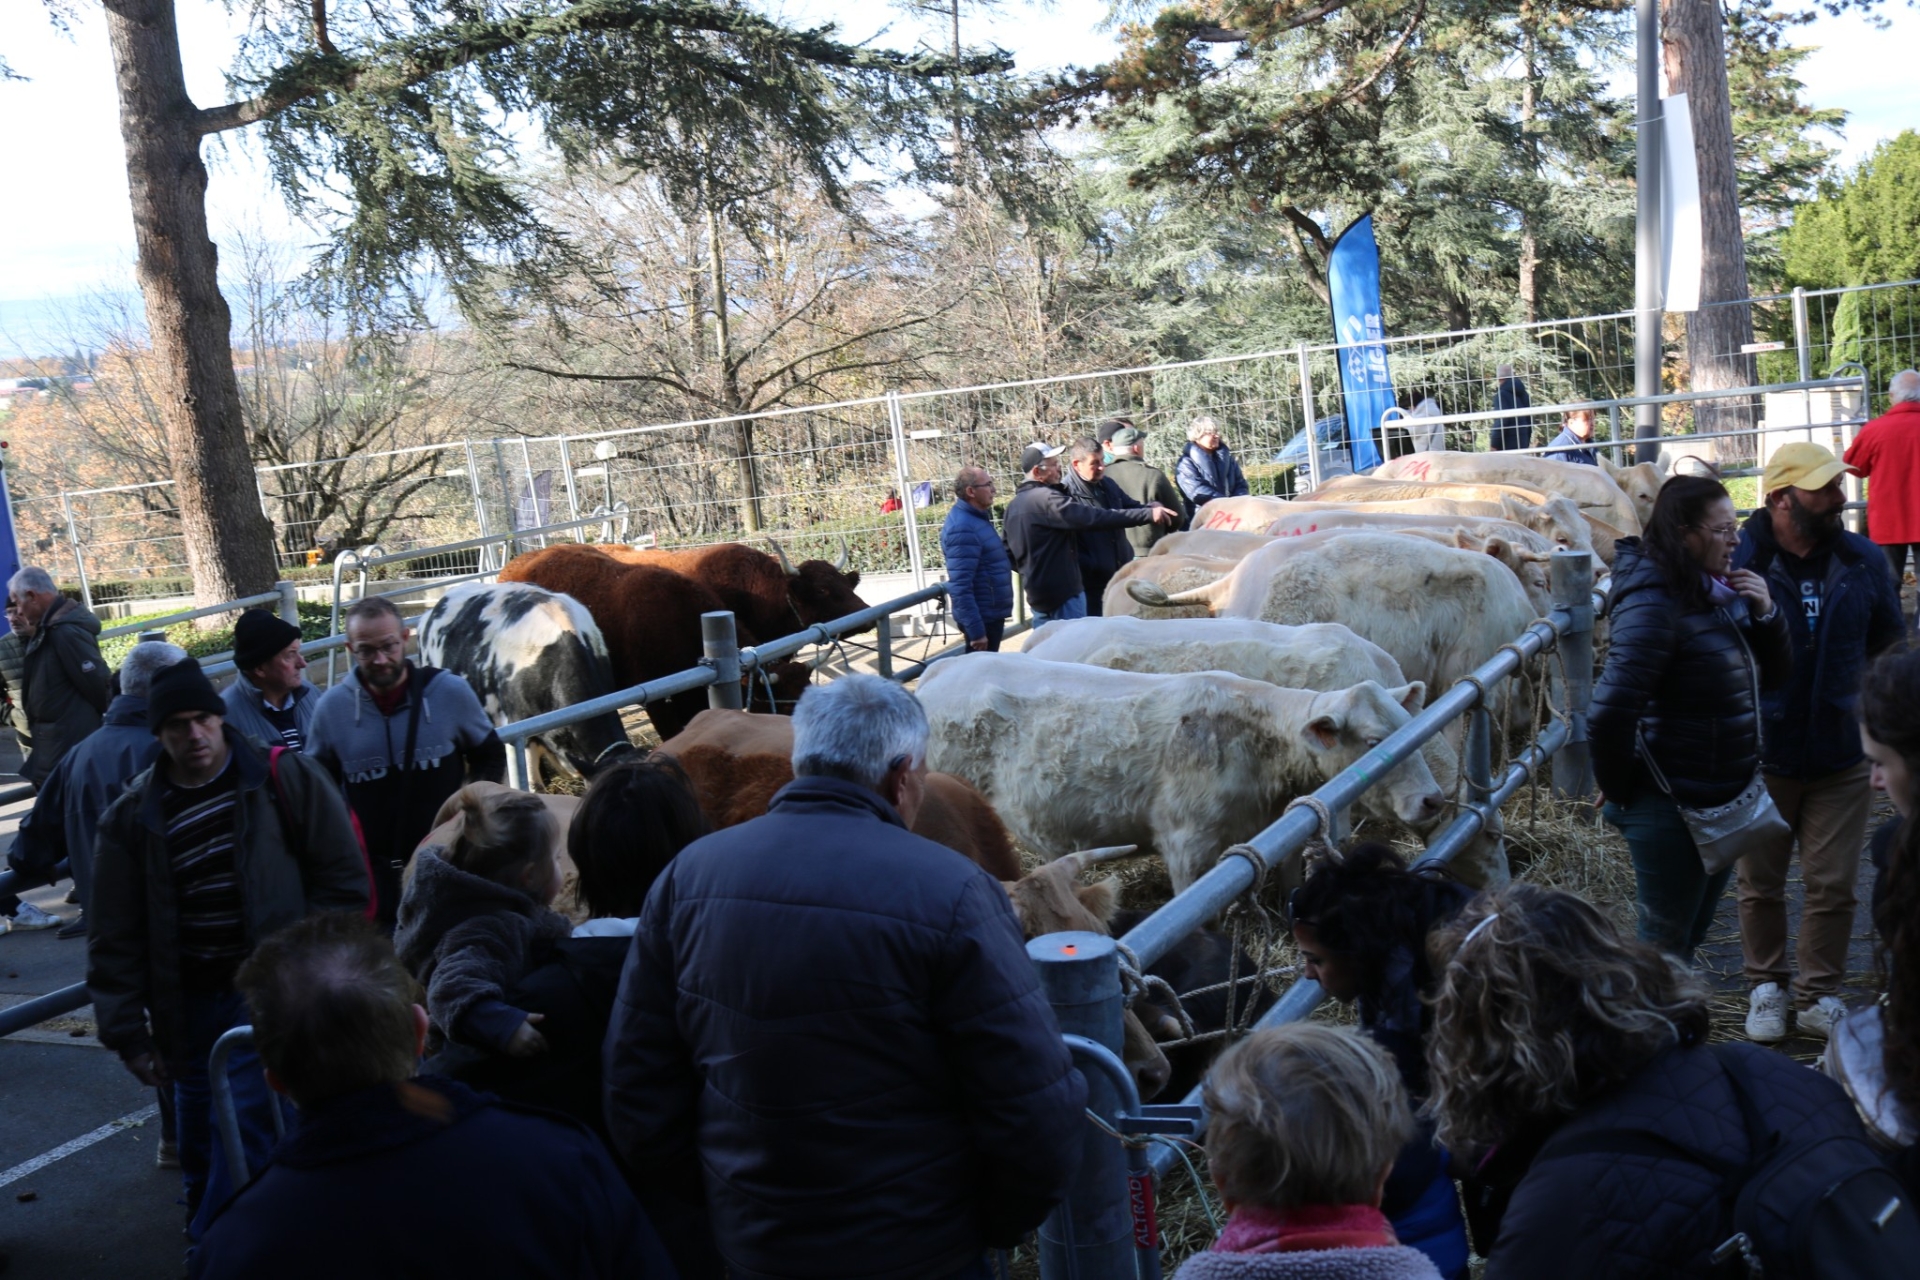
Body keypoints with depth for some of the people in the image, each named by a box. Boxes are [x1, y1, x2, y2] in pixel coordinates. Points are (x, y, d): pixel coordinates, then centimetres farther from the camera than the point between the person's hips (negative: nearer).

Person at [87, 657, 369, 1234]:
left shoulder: (286, 780, -8)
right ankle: (205, 1220, 40)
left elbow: (343, 876, -3)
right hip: (188, 998, 4)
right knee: (200, 1128, 17)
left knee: (246, 1120, -11)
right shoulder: (132, 816, 0)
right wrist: (128, 1031, 2)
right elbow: (116, 937, 4)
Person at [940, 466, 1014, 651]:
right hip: (982, 618, -10)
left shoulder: (976, 517, 9)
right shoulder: (963, 528, -22)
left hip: (991, 613, 10)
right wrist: (975, 630, -27)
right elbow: (960, 587, -26)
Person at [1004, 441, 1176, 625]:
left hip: (1037, 594, 9)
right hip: (1063, 593, -9)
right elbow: (1097, 518, -25)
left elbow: (1009, 553, 18)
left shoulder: (1014, 505, 10)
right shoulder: (1046, 500, -17)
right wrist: (1148, 514, -26)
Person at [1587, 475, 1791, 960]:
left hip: (1724, 800, 8)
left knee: (1693, 931, 23)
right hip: (1671, 807, -8)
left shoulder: (1720, 594, 3)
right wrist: (1616, 789, -17)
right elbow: (1611, 710, -30)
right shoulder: (1655, 605, -24)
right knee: (1665, 942, 7)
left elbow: (1774, 675, 11)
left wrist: (1765, 614, -7)